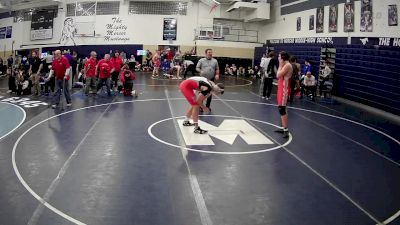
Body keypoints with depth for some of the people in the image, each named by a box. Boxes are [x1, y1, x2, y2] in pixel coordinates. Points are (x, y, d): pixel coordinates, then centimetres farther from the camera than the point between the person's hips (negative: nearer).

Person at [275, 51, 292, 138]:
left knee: (282, 109, -13)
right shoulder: (284, 65, 15)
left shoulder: (287, 65, -16)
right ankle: (283, 128, 23)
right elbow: (279, 76, 16)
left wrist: (280, 65, -14)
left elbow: (278, 75, -20)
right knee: (281, 108, 14)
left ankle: (286, 130, -12)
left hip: (284, 89, -11)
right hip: (281, 88, 11)